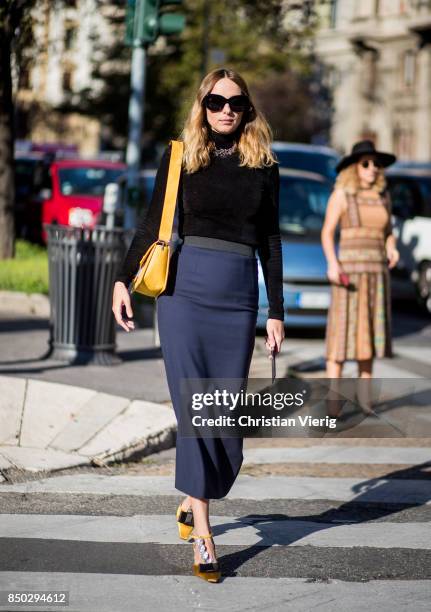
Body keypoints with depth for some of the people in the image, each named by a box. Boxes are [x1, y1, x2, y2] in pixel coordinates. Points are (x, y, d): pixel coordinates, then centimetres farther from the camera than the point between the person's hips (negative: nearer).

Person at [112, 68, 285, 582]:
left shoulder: (263, 166, 11)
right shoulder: (180, 157, 6)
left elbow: (269, 242, 14)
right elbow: (152, 226, 8)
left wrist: (276, 312, 12)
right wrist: (123, 280, -2)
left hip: (238, 298, 2)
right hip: (185, 289, -2)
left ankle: (192, 498, 26)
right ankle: (202, 534, -6)